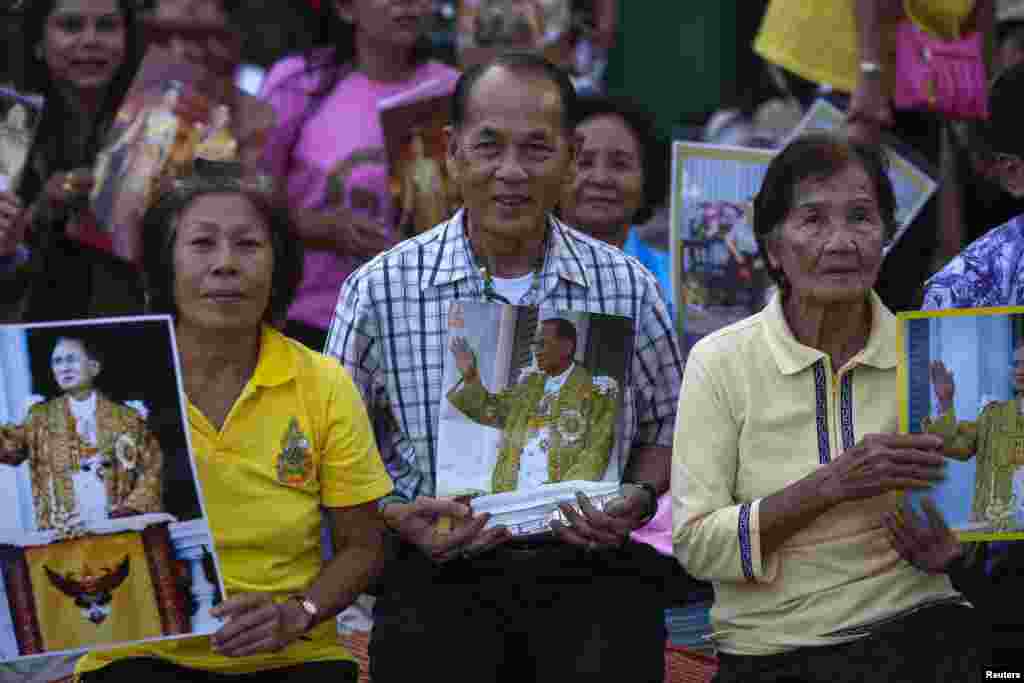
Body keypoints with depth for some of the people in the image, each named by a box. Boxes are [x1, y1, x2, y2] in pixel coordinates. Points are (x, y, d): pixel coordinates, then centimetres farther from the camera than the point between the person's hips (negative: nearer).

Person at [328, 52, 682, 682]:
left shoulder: (628, 287, 6)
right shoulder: (379, 289, 2)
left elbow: (668, 422, 19)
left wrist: (639, 497, 0)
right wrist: (396, 515, -8)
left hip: (585, 568, 1)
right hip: (442, 575, -1)